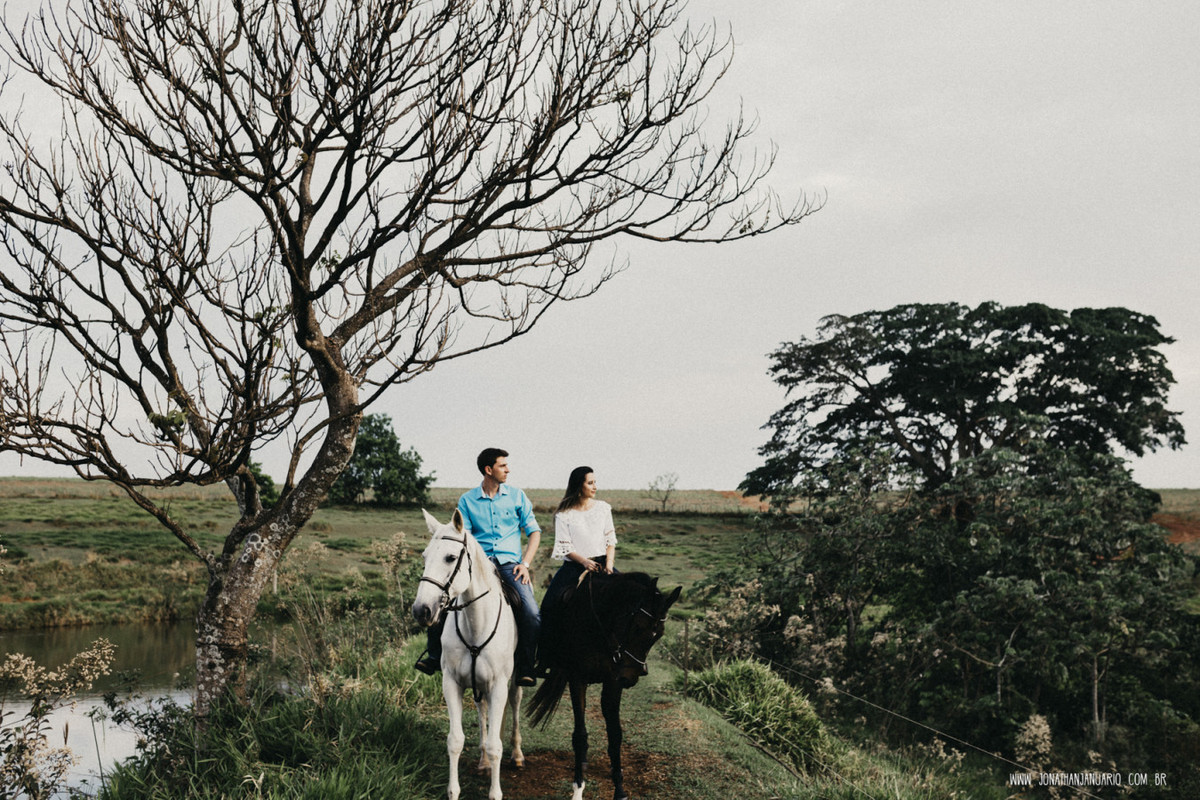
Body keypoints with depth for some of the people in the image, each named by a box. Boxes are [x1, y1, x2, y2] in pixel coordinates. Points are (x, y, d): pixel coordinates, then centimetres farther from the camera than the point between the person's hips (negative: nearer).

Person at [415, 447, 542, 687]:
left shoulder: (517, 496, 9)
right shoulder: (467, 500, 8)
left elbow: (534, 532, 10)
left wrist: (525, 563, -3)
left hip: (509, 562, -1)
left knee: (531, 613, -23)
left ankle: (525, 667, -8)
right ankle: (434, 656, 0)